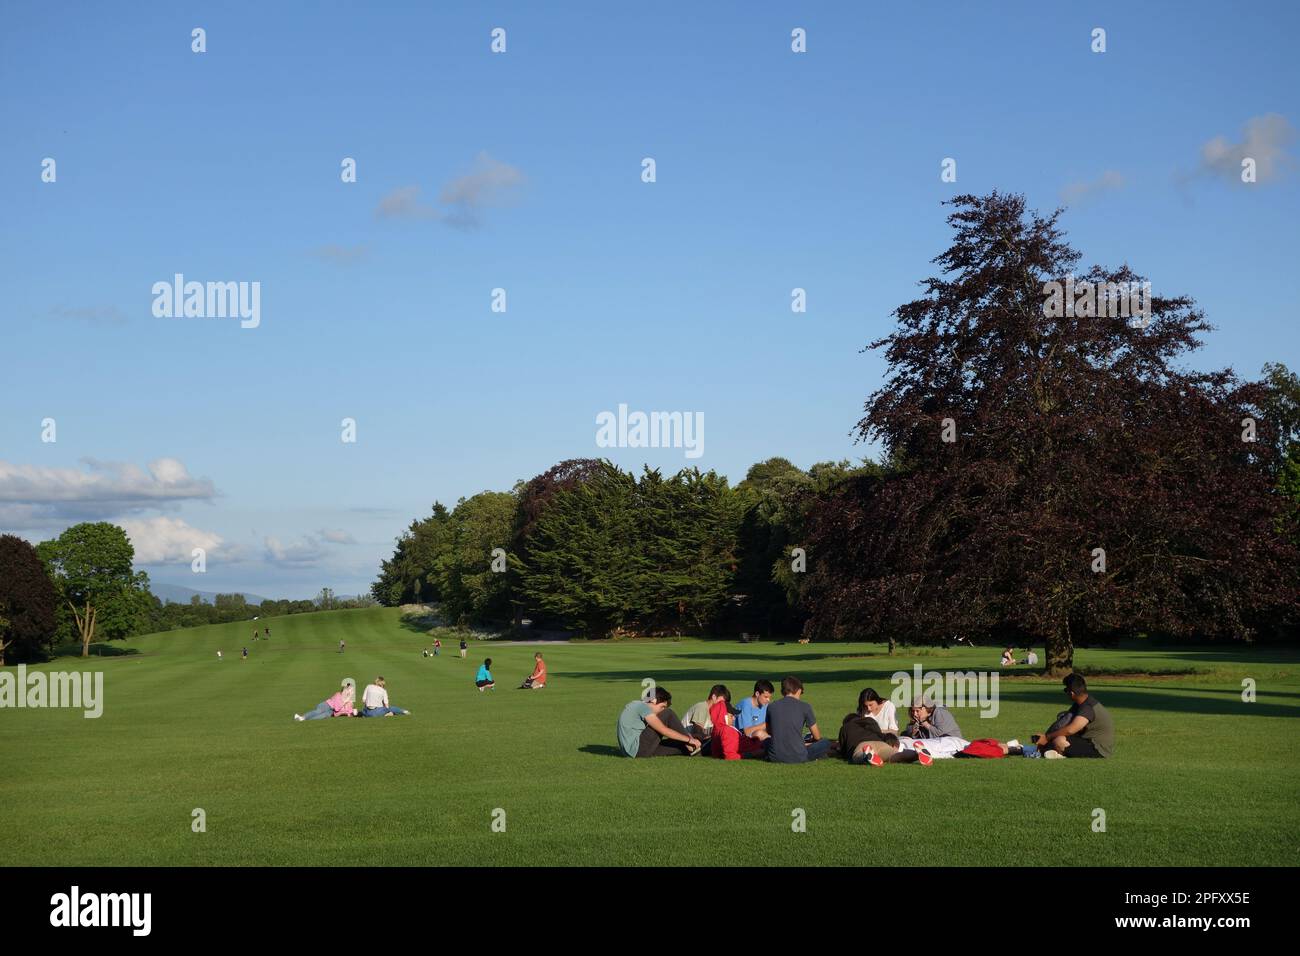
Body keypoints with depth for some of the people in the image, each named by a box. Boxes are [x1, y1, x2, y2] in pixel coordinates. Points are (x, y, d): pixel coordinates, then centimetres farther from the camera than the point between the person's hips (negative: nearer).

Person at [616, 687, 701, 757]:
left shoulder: (638, 706, 21)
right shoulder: (642, 706, -10)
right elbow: (664, 731, -15)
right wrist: (689, 740, -10)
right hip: (637, 749, -10)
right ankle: (690, 747, -3)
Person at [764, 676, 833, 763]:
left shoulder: (771, 706, 5)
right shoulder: (805, 706, -3)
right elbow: (817, 736, 5)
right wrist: (808, 742, 30)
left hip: (775, 758, 4)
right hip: (797, 758, -4)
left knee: (765, 740, 35)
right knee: (826, 743, 15)